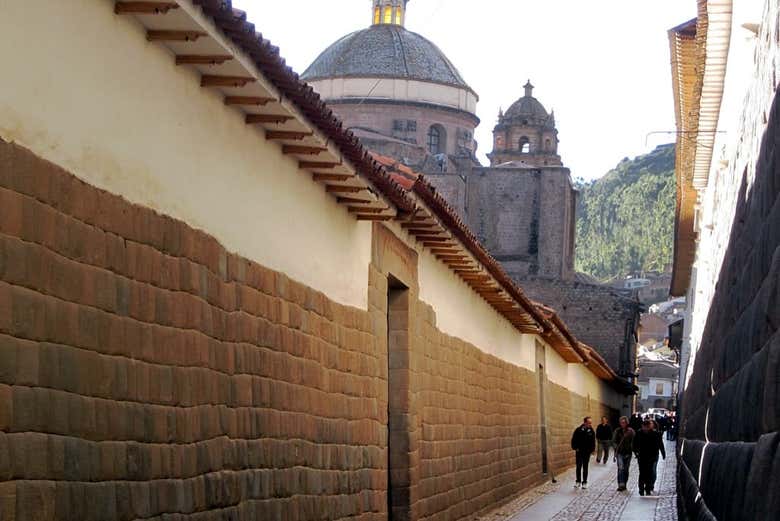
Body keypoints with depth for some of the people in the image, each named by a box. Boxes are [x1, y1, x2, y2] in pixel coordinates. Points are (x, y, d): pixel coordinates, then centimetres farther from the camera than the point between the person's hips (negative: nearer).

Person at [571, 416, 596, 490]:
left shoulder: (591, 431, -1)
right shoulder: (578, 430, -7)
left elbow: (593, 442, 5)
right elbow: (574, 440, -2)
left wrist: (592, 450, -3)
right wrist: (575, 448, -9)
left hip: (587, 452, 1)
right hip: (579, 451, -1)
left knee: (585, 467, 6)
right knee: (578, 467, 5)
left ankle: (584, 483, 12)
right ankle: (578, 481, 17)